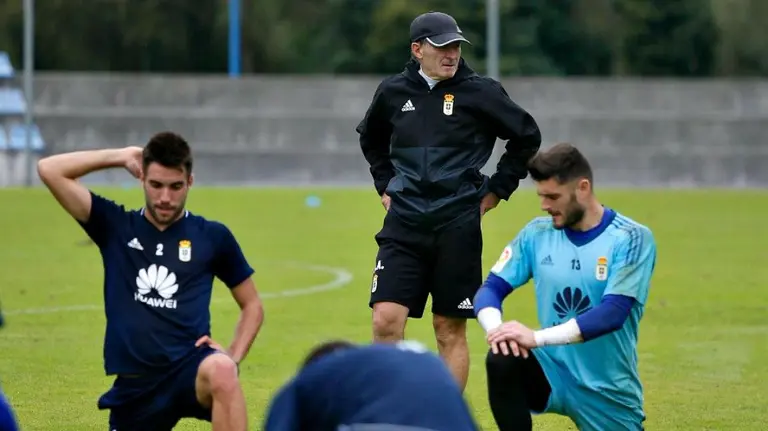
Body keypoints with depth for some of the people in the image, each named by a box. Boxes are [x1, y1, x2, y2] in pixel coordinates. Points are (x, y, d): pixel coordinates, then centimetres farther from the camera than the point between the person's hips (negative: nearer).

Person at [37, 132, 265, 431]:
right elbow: (49, 170, 1)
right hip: (135, 383, 3)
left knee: (220, 372, -39)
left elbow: (252, 306, 15)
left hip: (191, 371, -3)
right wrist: (121, 157, 4)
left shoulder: (213, 236, 6)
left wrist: (231, 360, -1)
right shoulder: (115, 226, 7)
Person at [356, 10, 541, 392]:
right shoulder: (393, 92, 4)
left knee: (450, 329, 3)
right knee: (386, 319, -8)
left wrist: (498, 189, 6)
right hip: (404, 222, 2)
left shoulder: (480, 92, -4)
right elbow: (371, 138, 26)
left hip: (457, 226, -2)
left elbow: (527, 136, 8)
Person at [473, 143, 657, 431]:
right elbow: (491, 289, -1)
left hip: (608, 393, -1)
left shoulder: (632, 239, -12)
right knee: (502, 360, -29)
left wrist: (537, 337, -32)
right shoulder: (538, 234, 0)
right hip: (553, 372, 2)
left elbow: (614, 313, -23)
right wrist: (495, 328, -26)